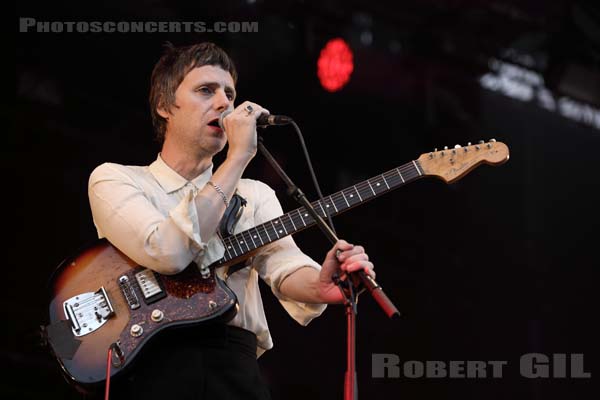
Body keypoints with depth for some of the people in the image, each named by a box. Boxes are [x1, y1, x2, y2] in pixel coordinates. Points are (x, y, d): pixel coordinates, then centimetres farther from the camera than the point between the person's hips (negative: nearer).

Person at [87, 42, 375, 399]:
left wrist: (319, 286, -24)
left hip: (234, 367, 2)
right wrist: (238, 157, -7)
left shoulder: (255, 195, 19)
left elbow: (284, 265, 0)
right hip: (146, 364, -2)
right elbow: (167, 253, -11)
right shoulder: (114, 179, 8)